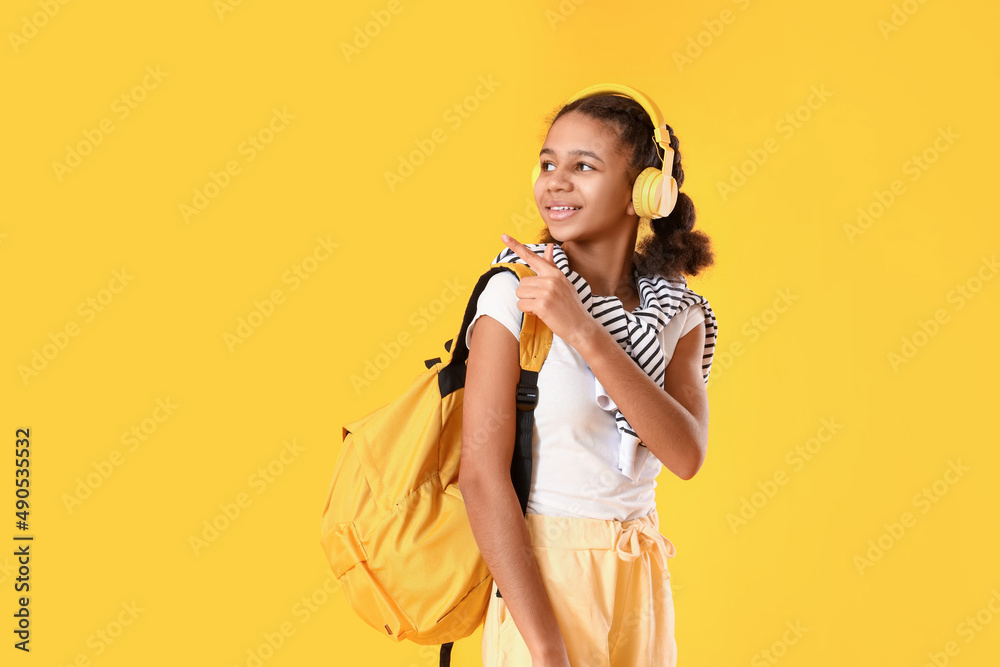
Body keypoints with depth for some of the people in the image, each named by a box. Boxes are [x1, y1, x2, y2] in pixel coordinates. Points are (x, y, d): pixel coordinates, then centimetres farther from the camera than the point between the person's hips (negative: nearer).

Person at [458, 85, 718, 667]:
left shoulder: (679, 314, 0)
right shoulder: (514, 294, -12)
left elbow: (687, 454, -16)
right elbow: (482, 473, -17)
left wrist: (583, 332, -25)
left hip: (642, 579, 4)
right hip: (541, 576, -4)